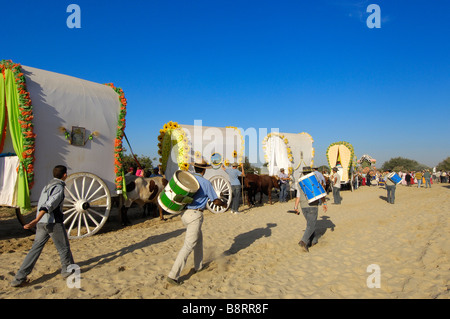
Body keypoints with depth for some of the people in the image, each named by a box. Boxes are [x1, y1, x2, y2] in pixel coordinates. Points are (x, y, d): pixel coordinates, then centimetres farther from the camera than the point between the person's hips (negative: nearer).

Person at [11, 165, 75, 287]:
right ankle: (67, 270, 24)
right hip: (53, 222, -7)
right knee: (63, 247, 10)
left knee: (35, 249, 8)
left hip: (41, 223, 8)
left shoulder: (47, 186, 16)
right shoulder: (59, 187, -11)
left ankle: (19, 277, 5)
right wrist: (36, 220, -31)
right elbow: (49, 205, -23)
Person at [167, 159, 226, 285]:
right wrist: (224, 204, 19)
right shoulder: (206, 183, -6)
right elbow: (216, 201, 1)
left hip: (184, 213, 7)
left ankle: (198, 266, 36)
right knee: (188, 245, -4)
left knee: (198, 238, 25)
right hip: (195, 215, -7)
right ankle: (173, 275, -7)